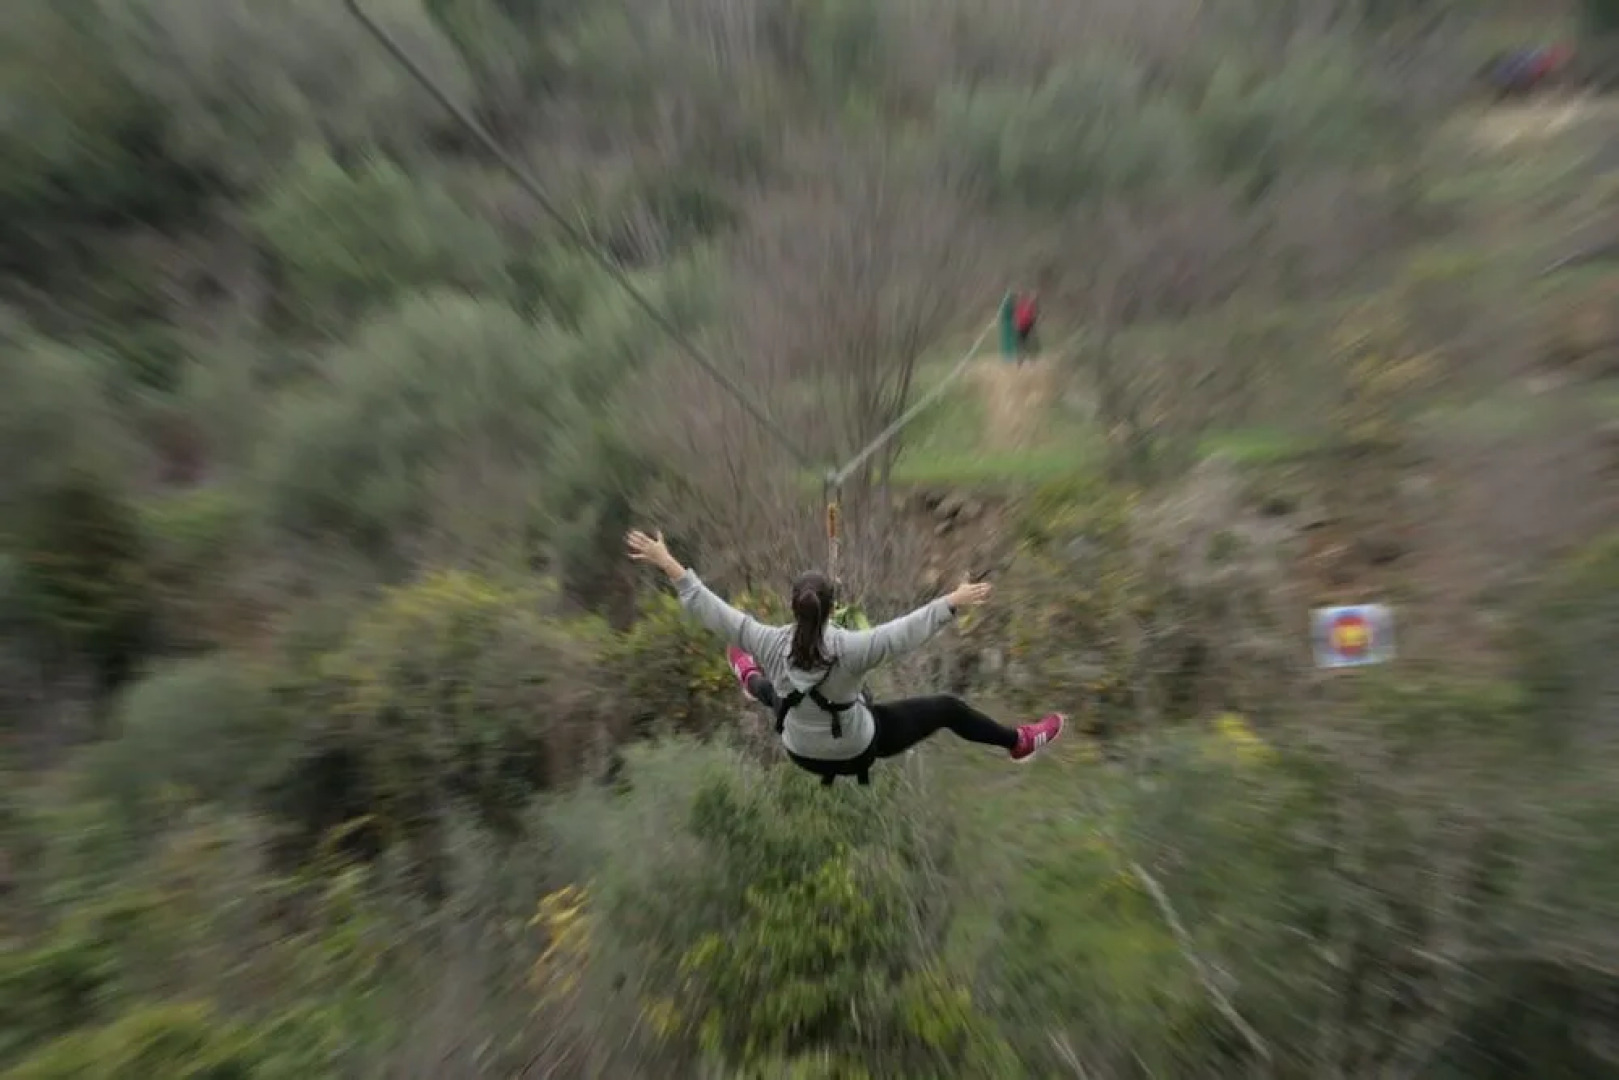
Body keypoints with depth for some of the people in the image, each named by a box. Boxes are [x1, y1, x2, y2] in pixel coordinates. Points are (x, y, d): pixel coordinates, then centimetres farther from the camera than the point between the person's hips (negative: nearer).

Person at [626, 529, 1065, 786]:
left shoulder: (772, 644, -26)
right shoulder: (849, 649, -35)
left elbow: (710, 609, -22)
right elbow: (908, 630, -29)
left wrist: (668, 564, -17)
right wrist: (952, 602, -20)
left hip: (800, 752, 3)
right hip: (857, 749, -2)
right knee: (946, 707, 11)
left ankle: (750, 682, 72)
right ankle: (1019, 742, 33)